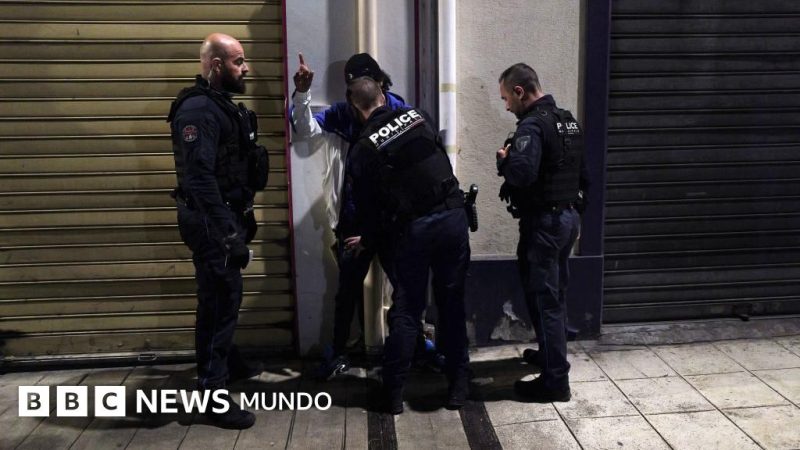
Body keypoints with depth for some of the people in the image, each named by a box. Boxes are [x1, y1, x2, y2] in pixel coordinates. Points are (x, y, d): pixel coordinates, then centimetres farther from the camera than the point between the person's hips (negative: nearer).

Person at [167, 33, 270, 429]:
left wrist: (240, 220, 17)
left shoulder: (221, 105, 14)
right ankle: (213, 394, 5)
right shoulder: (198, 110, -18)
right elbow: (200, 178, -27)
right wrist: (227, 233, -27)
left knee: (224, 299, 22)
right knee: (219, 302, -5)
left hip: (227, 217, 10)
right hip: (212, 223, -10)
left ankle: (229, 363, 41)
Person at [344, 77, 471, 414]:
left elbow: (367, 203, 2)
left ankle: (394, 392, 14)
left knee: (406, 310, 8)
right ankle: (458, 385, 19)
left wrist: (367, 240, 20)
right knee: (452, 303, 12)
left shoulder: (364, 148, -3)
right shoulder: (418, 116, 7)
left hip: (412, 229, -3)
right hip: (453, 215, 3)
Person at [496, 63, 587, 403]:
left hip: (543, 222, -9)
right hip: (568, 216, 10)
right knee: (556, 293, 21)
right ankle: (550, 353, 39)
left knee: (543, 299, -3)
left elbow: (522, 173, -32)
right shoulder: (567, 120, 12)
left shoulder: (532, 125, -17)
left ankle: (555, 381, 3)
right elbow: (583, 176, 17)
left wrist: (504, 160, -13)